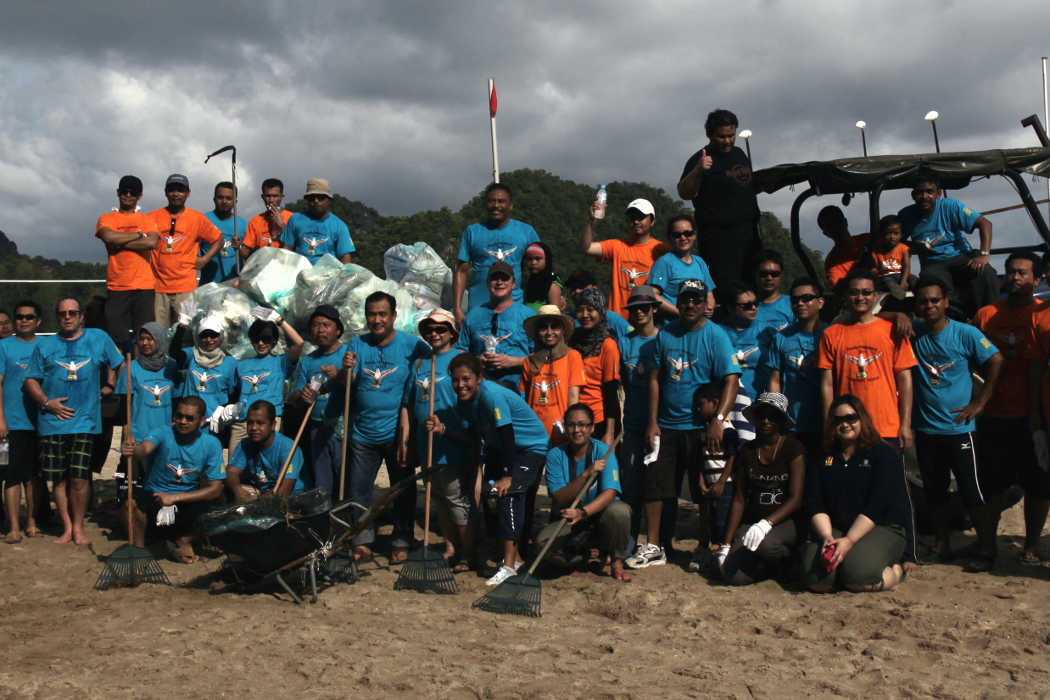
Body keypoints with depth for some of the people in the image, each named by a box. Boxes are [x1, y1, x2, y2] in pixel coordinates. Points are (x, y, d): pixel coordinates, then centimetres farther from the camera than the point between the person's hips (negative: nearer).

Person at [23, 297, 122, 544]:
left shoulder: (99, 338, 8)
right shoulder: (44, 345, 10)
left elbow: (117, 363, 21)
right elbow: (30, 380, 9)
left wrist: (109, 387, 9)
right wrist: (47, 402, -5)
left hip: (85, 420, -1)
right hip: (52, 421, 2)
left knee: (79, 478, -5)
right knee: (58, 478, 3)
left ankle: (78, 526, 8)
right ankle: (67, 526, 13)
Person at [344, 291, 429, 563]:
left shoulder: (411, 345, -5)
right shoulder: (356, 345, 3)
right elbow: (347, 389, -1)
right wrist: (347, 370, -24)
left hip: (397, 433, -2)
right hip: (363, 433, 3)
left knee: (403, 490, 7)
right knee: (359, 490, 8)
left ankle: (401, 541, 19)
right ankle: (362, 540, 22)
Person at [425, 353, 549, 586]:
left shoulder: (492, 395, -30)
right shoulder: (465, 402, -4)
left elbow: (508, 436, -29)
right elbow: (471, 439, -3)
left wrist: (508, 476, -27)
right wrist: (443, 428, -16)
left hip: (531, 448, -9)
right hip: (501, 450, 9)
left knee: (508, 492, -23)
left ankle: (509, 564, -22)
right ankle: (516, 556, 30)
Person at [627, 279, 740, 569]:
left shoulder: (715, 336, -6)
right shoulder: (665, 334, 6)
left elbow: (731, 381, -14)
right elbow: (655, 378, 9)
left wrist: (717, 420, -24)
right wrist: (652, 422, 3)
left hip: (701, 428, -4)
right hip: (666, 425, 4)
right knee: (654, 485, 3)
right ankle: (652, 547, 13)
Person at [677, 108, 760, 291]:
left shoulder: (739, 154, 16)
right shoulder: (701, 159, -8)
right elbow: (684, 193, -22)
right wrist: (698, 171, -36)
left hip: (749, 233, 8)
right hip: (719, 236, -8)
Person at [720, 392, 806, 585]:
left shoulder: (794, 448, -2)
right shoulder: (747, 451, 8)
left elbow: (796, 498, -10)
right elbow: (739, 499, 7)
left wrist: (767, 523, -27)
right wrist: (726, 544, 0)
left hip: (785, 521, -3)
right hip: (752, 521, 3)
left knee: (764, 544, -37)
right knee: (734, 576, -22)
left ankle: (789, 560, -2)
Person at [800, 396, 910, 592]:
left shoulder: (883, 454, 0)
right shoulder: (820, 461, 13)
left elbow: (877, 505, -11)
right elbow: (814, 506, 3)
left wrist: (849, 541, -21)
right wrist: (827, 537, -16)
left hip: (882, 528, -3)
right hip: (833, 529, 3)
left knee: (857, 578, -30)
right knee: (816, 580, -25)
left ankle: (895, 570, 2)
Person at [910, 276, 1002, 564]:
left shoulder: (965, 333, -7)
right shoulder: (913, 332, 2)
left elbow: (996, 361, -6)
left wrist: (979, 403, -8)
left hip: (958, 427, -4)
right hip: (925, 428, 4)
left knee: (972, 491, -2)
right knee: (934, 490, 13)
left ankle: (988, 547, 8)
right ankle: (941, 544, 26)